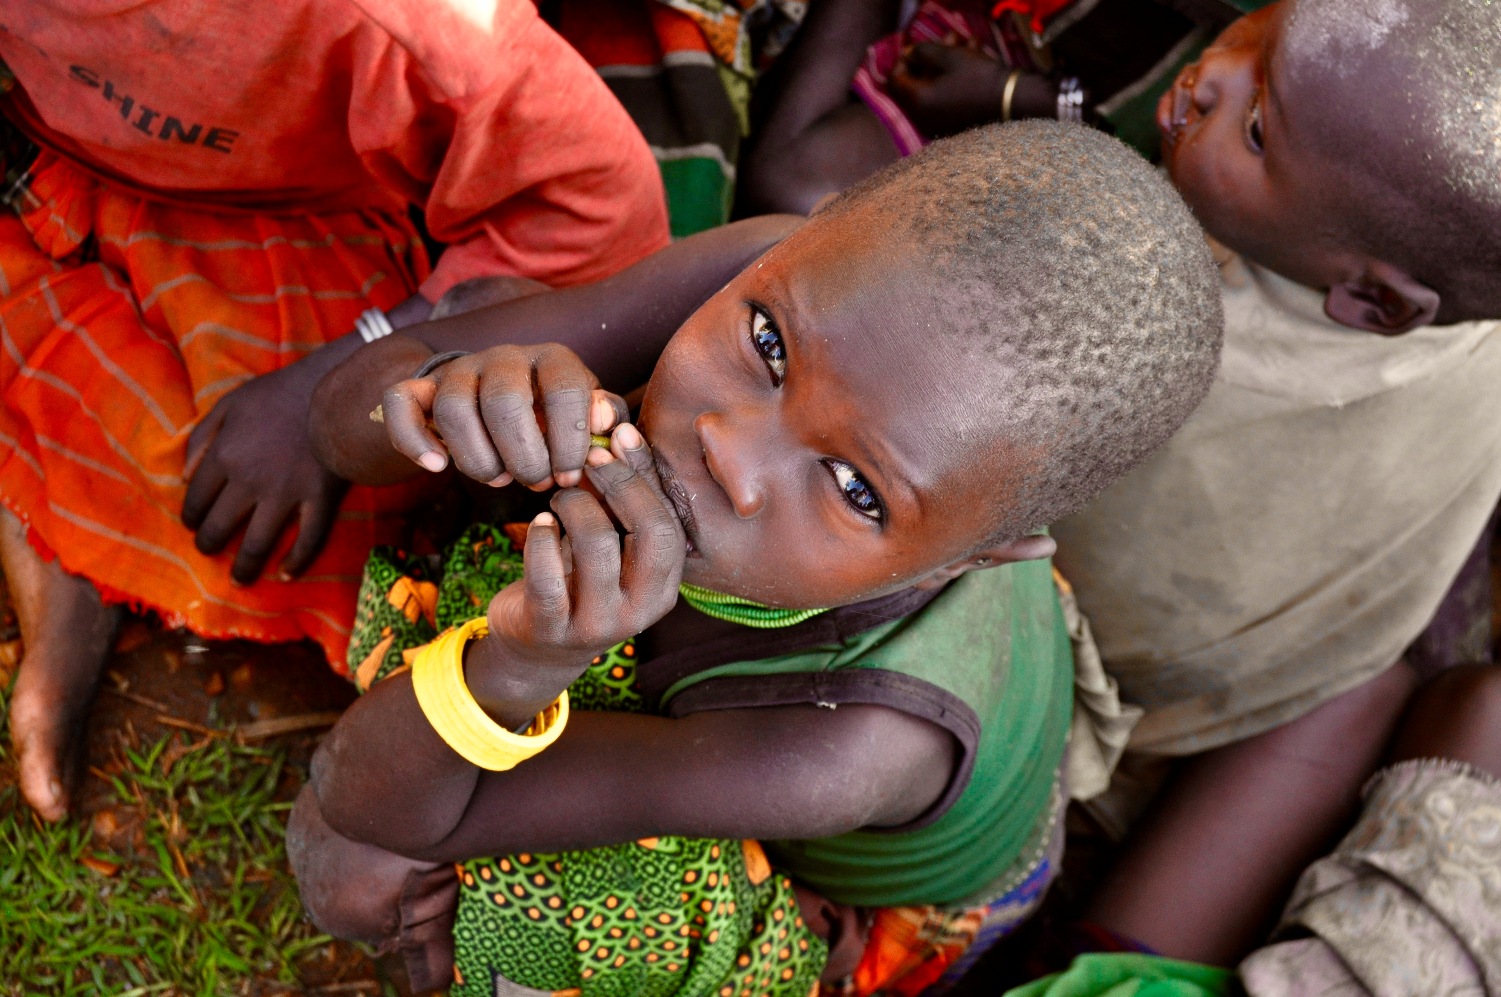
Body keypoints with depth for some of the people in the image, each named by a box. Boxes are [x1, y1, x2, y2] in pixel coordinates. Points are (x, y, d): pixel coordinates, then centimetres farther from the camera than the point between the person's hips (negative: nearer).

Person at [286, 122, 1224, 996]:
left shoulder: (844, 754, -48)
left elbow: (372, 821, -39)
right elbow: (356, 406, -29)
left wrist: (510, 668, -60)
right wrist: (450, 389, -52)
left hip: (847, 902, -4)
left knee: (355, 870, -17)